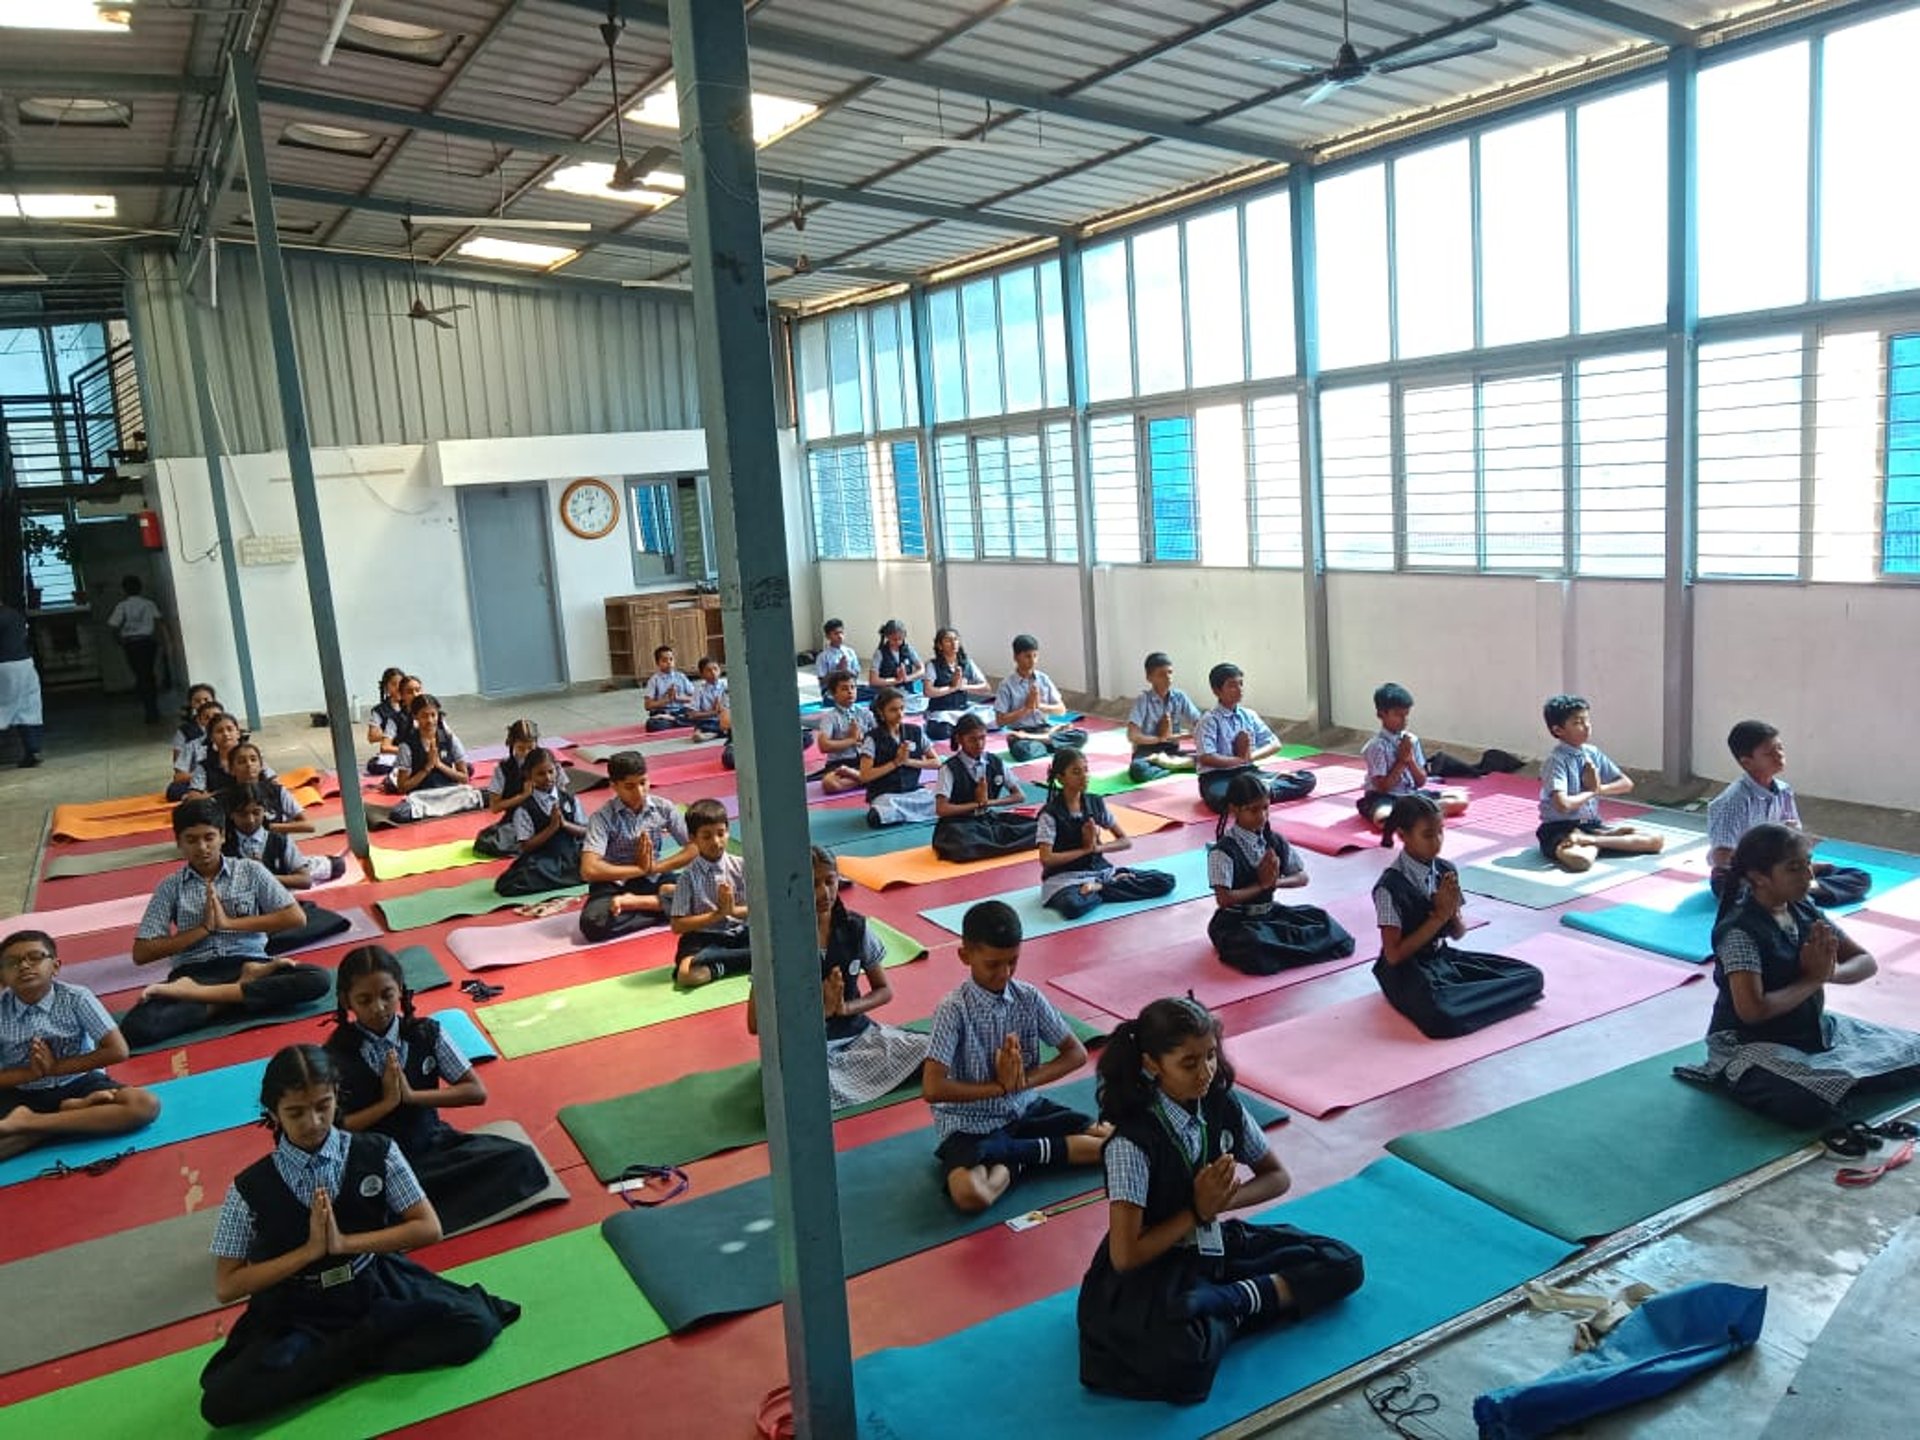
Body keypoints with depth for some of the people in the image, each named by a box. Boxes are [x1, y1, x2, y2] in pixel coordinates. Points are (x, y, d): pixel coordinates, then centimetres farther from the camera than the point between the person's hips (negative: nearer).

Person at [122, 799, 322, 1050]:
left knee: (316, 979, -30)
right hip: (195, 972, 0)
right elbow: (141, 954, 4)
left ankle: (206, 996, -23)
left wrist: (230, 923, -4)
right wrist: (204, 928, -5)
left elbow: (296, 917, 1)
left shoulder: (251, 871, 9)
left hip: (247, 962, 0)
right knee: (135, 1028, -31)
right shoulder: (170, 887, 10)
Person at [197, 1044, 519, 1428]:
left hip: (375, 1289, 0)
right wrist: (310, 1250, -17)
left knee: (473, 1324, -22)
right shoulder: (250, 1190, -8)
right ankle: (365, 1343, -14)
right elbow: (226, 1287, -5)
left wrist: (345, 1242, -17)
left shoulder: (376, 1154, -6)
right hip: (295, 1317, 0)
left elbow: (428, 1228, -7)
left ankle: (346, 1351, -9)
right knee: (221, 1403, -27)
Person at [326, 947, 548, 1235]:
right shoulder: (336, 1055, -7)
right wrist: (387, 1102, -16)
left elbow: (477, 1091, -2)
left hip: (433, 1145, 3)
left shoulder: (426, 1033, -1)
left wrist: (412, 1096, -13)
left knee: (520, 1159, -21)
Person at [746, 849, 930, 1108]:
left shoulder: (856, 928, -1)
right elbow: (756, 1023, -10)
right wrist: (820, 1008, -17)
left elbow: (884, 990, 8)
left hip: (858, 1034, 4)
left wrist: (845, 1007, -12)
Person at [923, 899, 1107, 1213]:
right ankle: (1023, 1155, -6)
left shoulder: (1028, 998, -3)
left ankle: (1011, 1156, -1)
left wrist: (1024, 1080, -14)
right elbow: (932, 1089, -23)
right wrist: (1000, 1086, -17)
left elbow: (1076, 1053, 1)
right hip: (972, 1125, -5)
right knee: (971, 1194, -34)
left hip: (1025, 1109, 5)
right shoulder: (953, 1010, -17)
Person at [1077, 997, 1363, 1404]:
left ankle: (1231, 1299, -7)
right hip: (1150, 1273, -6)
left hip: (1216, 1245, 6)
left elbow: (1278, 1178, 7)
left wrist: (1223, 1199, -13)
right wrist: (1197, 1211, -19)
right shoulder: (1132, 1140, -25)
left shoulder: (1223, 1107, -8)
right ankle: (1234, 1307, -8)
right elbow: (1124, 1256, -25)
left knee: (1344, 1265, 0)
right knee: (1183, 1356, -38)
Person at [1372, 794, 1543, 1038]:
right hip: (1407, 972, -7)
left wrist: (1452, 913, -13)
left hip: (1444, 958, 7)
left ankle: (1458, 997, -3)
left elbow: (1457, 934, 10)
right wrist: (1439, 916, -18)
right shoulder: (1391, 886, -19)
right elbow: (1394, 955, -17)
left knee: (1531, 976, -5)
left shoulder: (1446, 871, 2)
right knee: (1443, 1018, -37)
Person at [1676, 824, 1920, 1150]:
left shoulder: (1805, 913, 1)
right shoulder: (1740, 931, -22)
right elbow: (1751, 1010, -30)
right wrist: (1813, 979, -19)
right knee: (1813, 1105, -34)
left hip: (1814, 1030, 8)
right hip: (1750, 1045, -8)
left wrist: (1831, 971, -18)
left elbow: (1866, 963, 4)